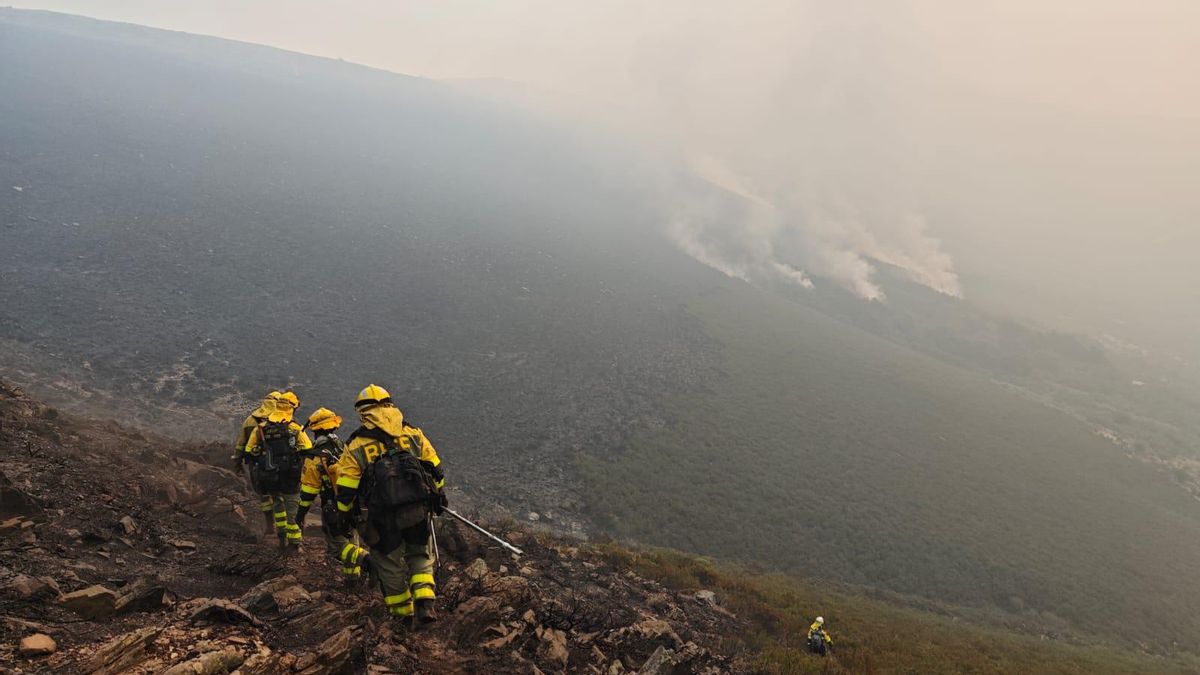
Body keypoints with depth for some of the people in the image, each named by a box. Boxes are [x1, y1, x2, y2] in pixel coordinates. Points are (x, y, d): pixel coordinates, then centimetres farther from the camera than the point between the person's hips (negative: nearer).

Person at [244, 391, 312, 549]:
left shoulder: (260, 428, 2)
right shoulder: (295, 428, -8)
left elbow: (249, 453, 7)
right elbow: (308, 451, -10)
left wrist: (254, 473, 18)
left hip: (268, 477, 3)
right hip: (290, 477, -3)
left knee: (277, 502, 26)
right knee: (292, 509, 9)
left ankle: (282, 536, 23)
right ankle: (294, 542, 10)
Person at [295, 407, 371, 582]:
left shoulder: (314, 458, -12)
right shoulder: (347, 448, -1)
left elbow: (308, 490, -9)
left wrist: (300, 514, 3)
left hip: (333, 510, -4)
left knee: (337, 546, 5)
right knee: (350, 540, 21)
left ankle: (364, 559, -20)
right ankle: (353, 575, 24)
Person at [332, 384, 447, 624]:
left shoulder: (355, 446, -2)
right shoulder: (413, 434, 4)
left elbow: (345, 489, 0)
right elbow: (435, 469, 8)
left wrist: (345, 515, 17)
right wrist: (437, 495, 22)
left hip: (381, 517, -2)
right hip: (417, 511, 2)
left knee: (389, 563, 18)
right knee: (420, 556, 20)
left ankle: (402, 611, 30)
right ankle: (424, 604, 2)